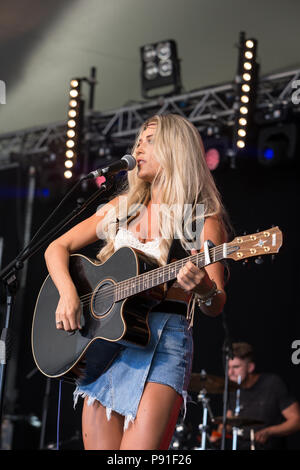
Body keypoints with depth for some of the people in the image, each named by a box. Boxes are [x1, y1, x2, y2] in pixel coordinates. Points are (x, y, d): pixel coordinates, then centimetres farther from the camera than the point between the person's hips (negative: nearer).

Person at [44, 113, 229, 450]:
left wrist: (204, 290, -28)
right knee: (100, 445, -2)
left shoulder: (204, 220, 2)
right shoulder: (122, 208, 16)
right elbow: (57, 248, 16)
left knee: (140, 445, -21)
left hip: (165, 337, -4)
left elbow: (215, 307, -4)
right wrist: (67, 292, -3)